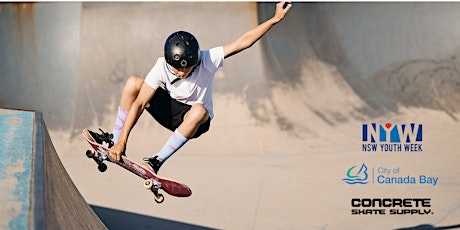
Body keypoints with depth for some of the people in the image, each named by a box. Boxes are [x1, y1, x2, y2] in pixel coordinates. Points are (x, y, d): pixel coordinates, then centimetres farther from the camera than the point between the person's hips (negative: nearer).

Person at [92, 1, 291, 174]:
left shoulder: (208, 60, -24)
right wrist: (122, 142, -30)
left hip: (194, 120, -1)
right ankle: (115, 142, -13)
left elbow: (244, 42, -23)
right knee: (133, 83, -22)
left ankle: (157, 161, -32)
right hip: (168, 109, 2)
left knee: (199, 111, -40)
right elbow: (140, 103, -25)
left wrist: (275, 19, -28)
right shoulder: (162, 66, -23)